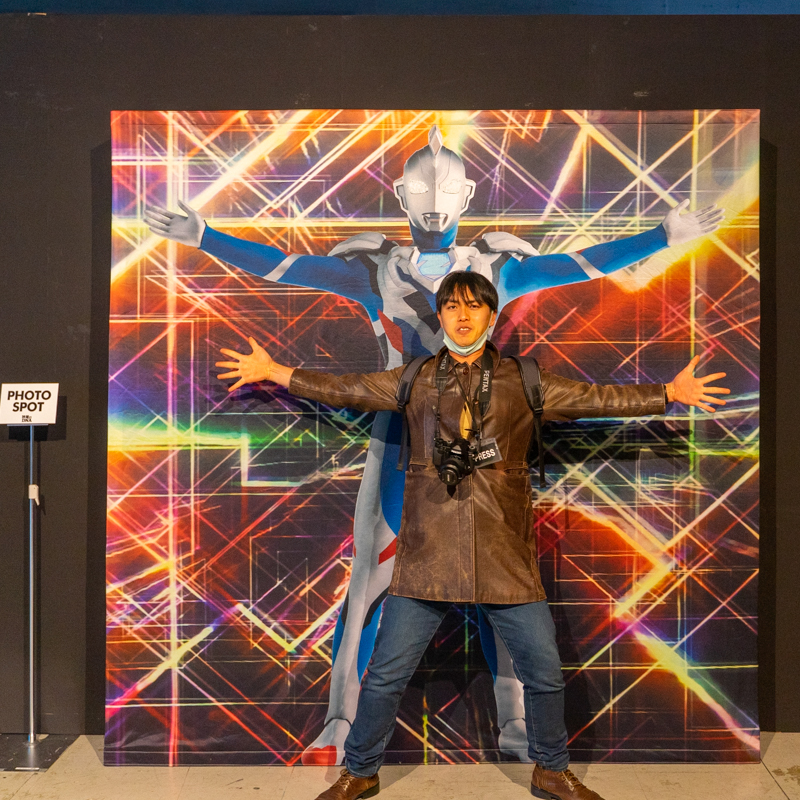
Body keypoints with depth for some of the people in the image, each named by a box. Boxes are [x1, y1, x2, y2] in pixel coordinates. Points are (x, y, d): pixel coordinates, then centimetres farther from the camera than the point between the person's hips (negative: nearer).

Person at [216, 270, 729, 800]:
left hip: (505, 554, 1)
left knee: (545, 672, 8)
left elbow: (596, 398, 6)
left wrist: (670, 393, 1)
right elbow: (342, 389, 14)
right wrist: (272, 371, 13)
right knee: (385, 675, 5)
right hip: (428, 552, 0)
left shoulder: (523, 383, 7)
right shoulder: (414, 381, 9)